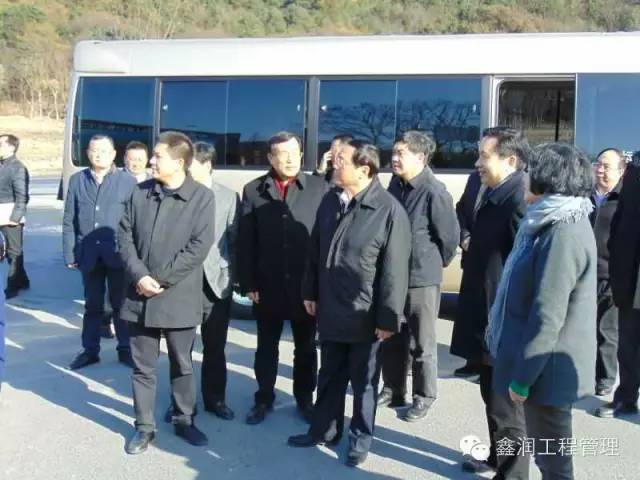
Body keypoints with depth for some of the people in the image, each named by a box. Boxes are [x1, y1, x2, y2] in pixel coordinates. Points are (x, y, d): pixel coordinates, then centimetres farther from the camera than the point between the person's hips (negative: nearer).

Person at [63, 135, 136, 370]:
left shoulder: (127, 181, -1)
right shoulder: (77, 180, 6)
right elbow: (69, 221, 5)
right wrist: (70, 254, 0)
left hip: (118, 254, -2)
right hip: (89, 254, 2)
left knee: (120, 303, 9)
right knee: (92, 305, 13)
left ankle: (125, 349, 20)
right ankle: (90, 350, 24)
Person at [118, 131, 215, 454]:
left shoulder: (202, 197, -7)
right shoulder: (140, 192, 5)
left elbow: (199, 246, -13)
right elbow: (125, 236, 3)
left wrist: (161, 279, -14)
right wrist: (139, 276, -11)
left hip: (179, 298, -3)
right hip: (140, 296, 3)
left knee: (182, 365, 13)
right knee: (142, 366, 12)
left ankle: (184, 420, 31)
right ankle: (144, 426, 26)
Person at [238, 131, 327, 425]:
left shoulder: (318, 187, -2)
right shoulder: (254, 190, 0)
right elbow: (245, 241, 0)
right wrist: (248, 283, -5)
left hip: (307, 285, 0)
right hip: (268, 286, 1)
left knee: (306, 347, 14)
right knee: (266, 347, 14)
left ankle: (305, 398, 31)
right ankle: (264, 399, 30)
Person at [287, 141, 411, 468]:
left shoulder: (389, 210, -17)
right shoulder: (330, 201, 3)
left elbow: (394, 270, -16)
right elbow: (315, 250, 11)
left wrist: (388, 317, -14)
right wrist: (310, 292, 13)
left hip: (365, 317, -5)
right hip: (330, 310, 5)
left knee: (363, 382, 14)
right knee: (330, 376, 20)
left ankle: (360, 438, 33)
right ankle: (323, 429, 38)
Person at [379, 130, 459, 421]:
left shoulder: (434, 192, -19)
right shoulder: (395, 184, 2)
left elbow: (450, 236, -11)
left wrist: (435, 263, 3)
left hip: (422, 278, -6)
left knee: (421, 344, 9)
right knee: (391, 338, 17)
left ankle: (424, 397, 26)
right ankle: (393, 389, 34)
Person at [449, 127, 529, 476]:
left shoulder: (519, 200, -22)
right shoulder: (491, 195, 8)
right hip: (486, 317, 10)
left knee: (504, 404, 5)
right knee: (492, 394, 23)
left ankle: (511, 471, 22)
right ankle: (498, 457, 41)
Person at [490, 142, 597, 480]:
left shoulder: (563, 234, -23)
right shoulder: (556, 225, 10)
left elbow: (547, 317, -24)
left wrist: (521, 376, -18)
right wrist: (520, 368, 19)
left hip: (546, 370, -9)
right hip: (545, 364, 9)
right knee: (544, 450, 22)